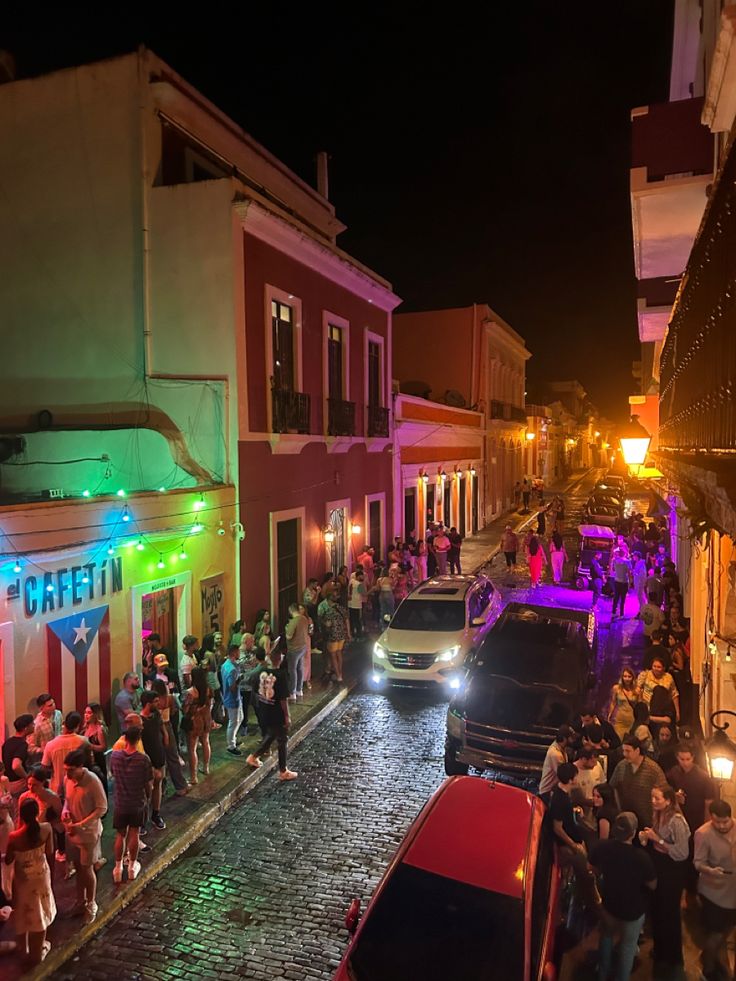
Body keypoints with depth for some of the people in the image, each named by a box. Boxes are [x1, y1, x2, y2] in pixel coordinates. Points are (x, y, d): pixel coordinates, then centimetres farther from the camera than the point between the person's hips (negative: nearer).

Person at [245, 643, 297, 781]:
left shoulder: (262, 671, -5)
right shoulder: (281, 675, -24)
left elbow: (257, 691, 7)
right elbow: (283, 699, -21)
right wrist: (287, 716, -11)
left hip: (264, 712, 6)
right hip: (277, 715, -6)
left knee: (270, 735, 29)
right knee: (282, 741, 10)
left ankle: (253, 757, 35)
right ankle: (283, 772, 22)